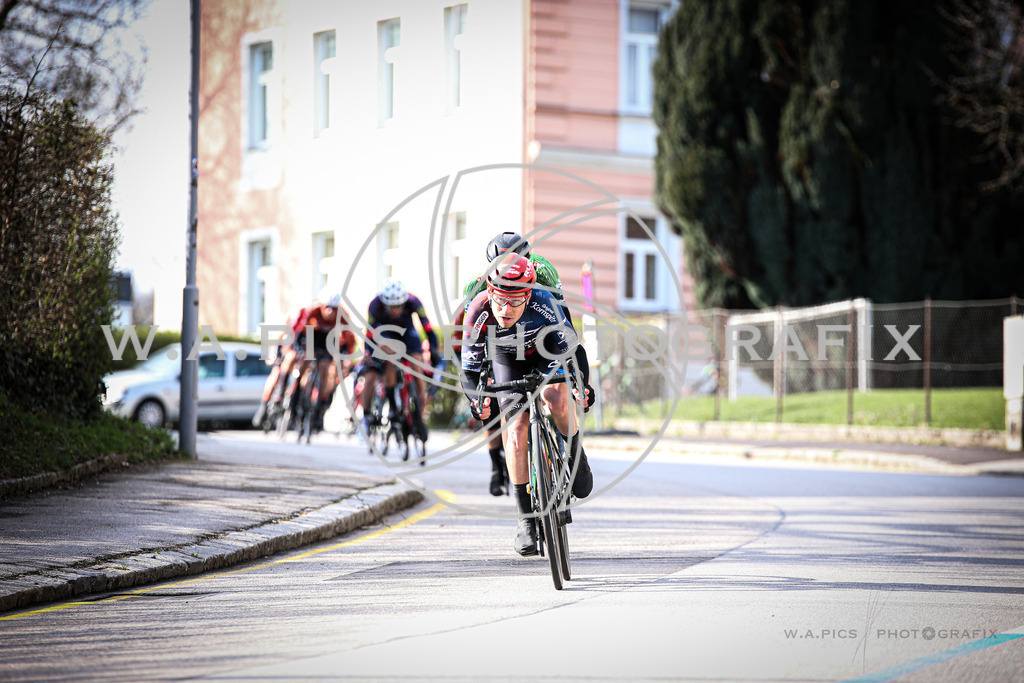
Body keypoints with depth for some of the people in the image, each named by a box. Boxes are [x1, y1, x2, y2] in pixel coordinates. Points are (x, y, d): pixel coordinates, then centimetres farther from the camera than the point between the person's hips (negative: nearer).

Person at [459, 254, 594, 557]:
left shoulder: (544, 304, -37)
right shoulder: (479, 312, -32)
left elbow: (572, 349, -32)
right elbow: (470, 368, -24)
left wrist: (582, 385, -47)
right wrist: (477, 402, -38)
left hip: (547, 351, -1)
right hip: (508, 360, 2)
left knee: (554, 396, -33)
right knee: (516, 432, -11)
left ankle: (575, 454, -4)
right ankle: (526, 519, -2)